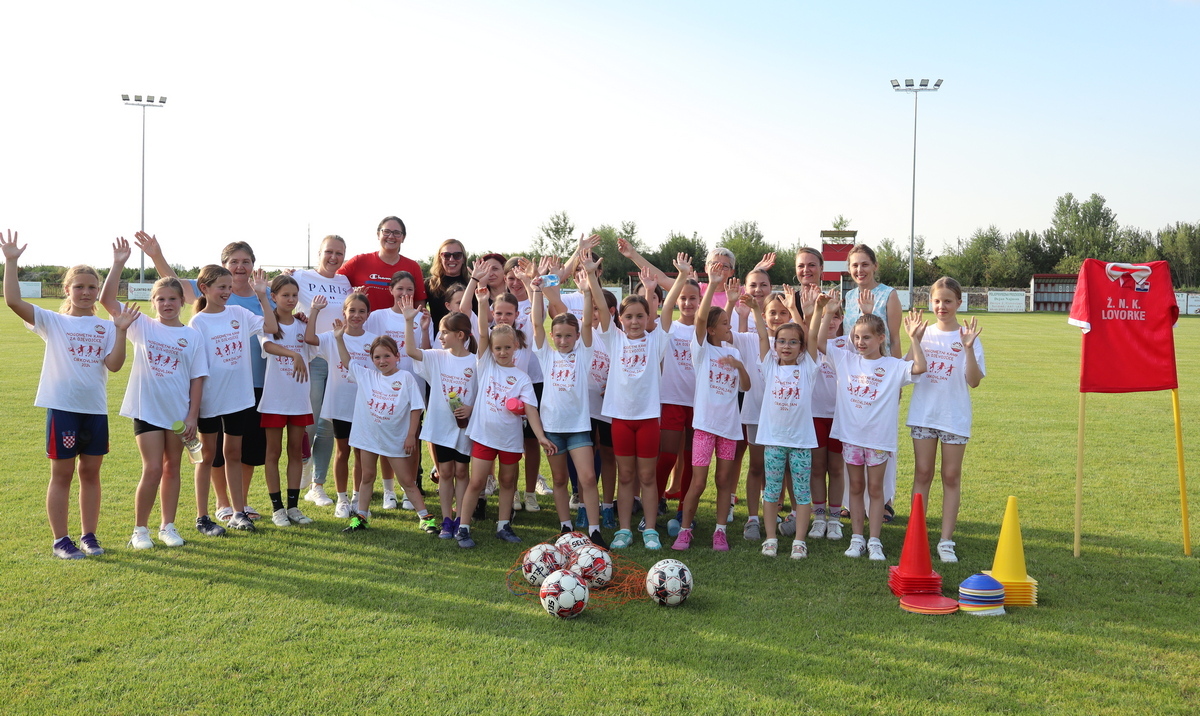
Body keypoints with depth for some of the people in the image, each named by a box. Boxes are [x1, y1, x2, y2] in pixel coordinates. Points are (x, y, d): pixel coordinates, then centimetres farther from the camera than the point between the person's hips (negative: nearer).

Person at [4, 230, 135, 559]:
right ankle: (60, 540, 13)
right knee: (62, 474, 4)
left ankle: (89, 536, 21)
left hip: (96, 409, 3)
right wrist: (11, 262, -18)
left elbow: (114, 364, -6)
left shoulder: (105, 327, 7)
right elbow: (13, 300, -14)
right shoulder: (53, 322, 0)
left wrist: (121, 330, -15)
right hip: (62, 407, -3)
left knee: (91, 473, 10)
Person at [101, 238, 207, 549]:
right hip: (146, 409, -2)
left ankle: (168, 526, 23)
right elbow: (107, 300, -9)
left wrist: (193, 415, -4)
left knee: (172, 468, 12)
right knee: (152, 469, -5)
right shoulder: (142, 327, -1)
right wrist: (118, 264, -16)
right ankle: (140, 529, 11)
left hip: (178, 412, 2)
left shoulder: (192, 336, 0)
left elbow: (197, 378, 1)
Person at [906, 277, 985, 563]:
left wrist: (968, 348, -24)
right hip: (923, 413, 3)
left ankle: (946, 541, 10)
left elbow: (974, 381, -12)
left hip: (955, 416, -2)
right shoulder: (924, 334, 6)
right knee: (922, 473, 6)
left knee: (951, 477, 4)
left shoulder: (967, 336, -4)